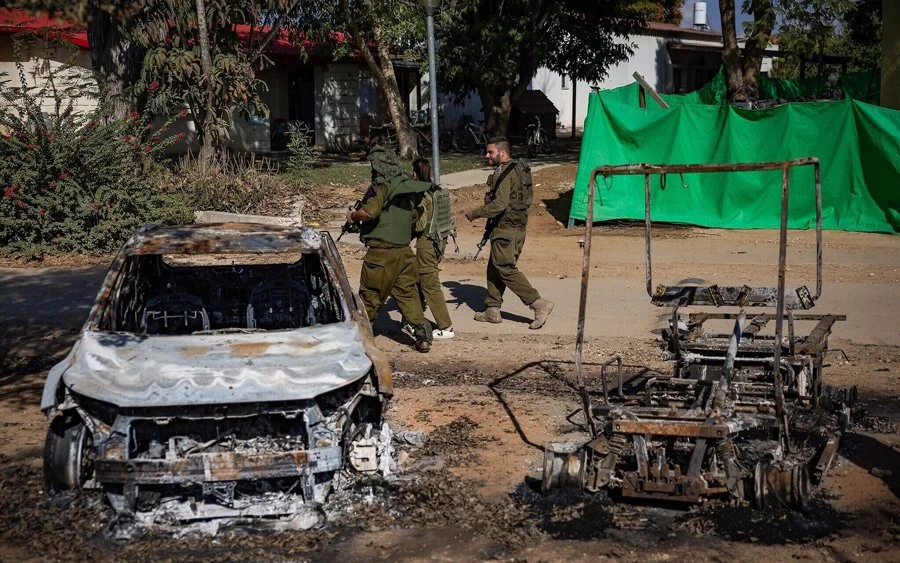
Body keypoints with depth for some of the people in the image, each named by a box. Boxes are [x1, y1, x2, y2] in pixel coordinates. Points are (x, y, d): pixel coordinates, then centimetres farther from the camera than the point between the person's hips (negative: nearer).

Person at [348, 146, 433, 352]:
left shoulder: (384, 187, -14)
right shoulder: (410, 187, 10)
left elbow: (368, 212, -27)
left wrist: (353, 216, -7)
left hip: (381, 252, -6)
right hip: (404, 251, 7)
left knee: (370, 296, 7)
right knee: (407, 293, 10)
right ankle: (423, 335, 4)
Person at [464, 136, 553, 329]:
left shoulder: (504, 172, -16)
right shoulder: (517, 169, 15)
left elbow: (499, 205, -24)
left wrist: (475, 214, -13)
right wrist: (491, 226, 23)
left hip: (506, 229, -10)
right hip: (517, 227, 10)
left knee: (506, 269, -7)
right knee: (494, 268, 15)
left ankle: (539, 304, -10)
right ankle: (492, 310, 21)